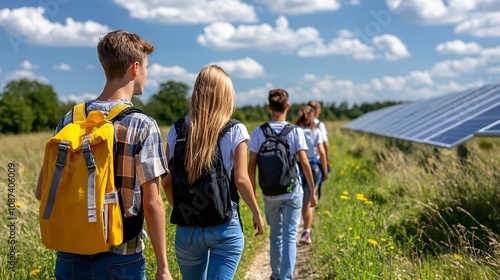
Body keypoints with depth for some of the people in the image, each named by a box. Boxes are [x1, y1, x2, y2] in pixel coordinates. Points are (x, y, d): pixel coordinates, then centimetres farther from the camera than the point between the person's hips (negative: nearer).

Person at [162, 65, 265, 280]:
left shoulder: (177, 130, 2)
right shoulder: (235, 131, -6)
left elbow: (167, 181, 3)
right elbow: (241, 179, -10)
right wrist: (256, 212, 5)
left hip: (186, 227, 3)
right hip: (225, 226, -3)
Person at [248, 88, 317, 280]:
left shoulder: (258, 132, -4)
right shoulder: (295, 131, -6)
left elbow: (251, 165, -4)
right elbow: (304, 163, -9)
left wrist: (252, 192, 7)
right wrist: (313, 191, -1)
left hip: (270, 193, 2)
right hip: (293, 192, -2)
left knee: (275, 235, 18)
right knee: (290, 235, 3)